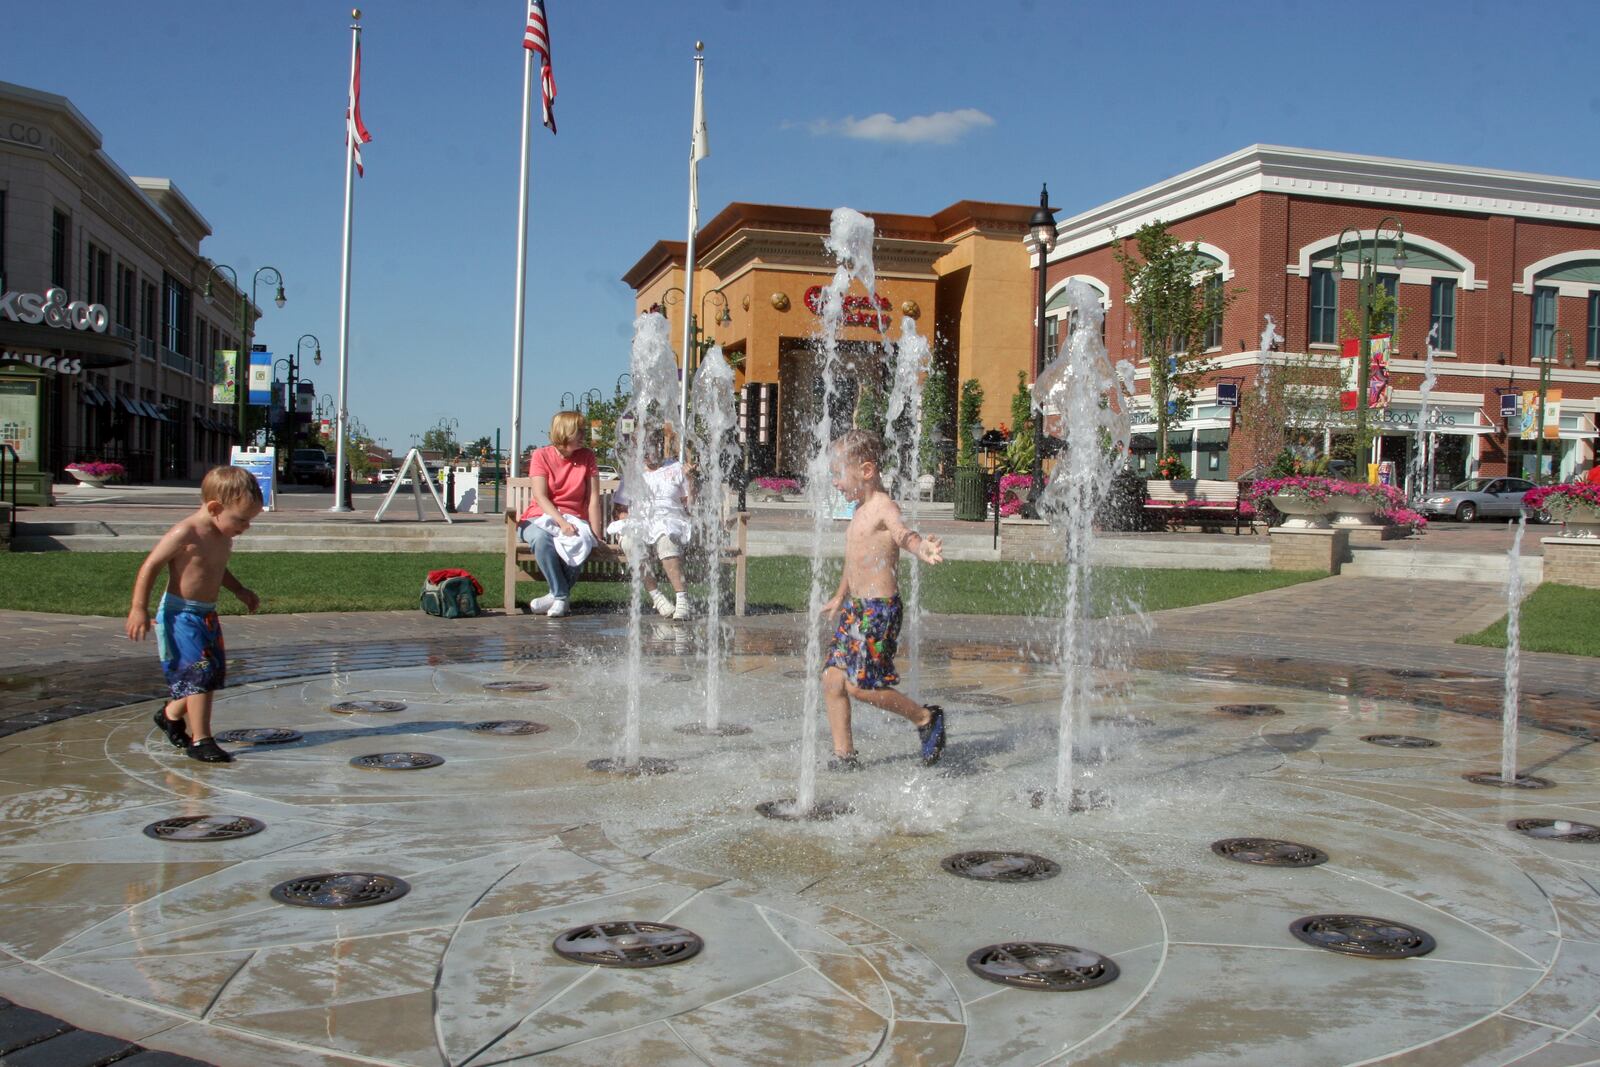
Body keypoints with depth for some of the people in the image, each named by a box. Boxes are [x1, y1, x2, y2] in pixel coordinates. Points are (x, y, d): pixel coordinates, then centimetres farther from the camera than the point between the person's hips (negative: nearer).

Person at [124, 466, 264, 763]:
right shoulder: (185, 534, -19)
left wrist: (240, 591, 18)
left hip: (207, 616, 9)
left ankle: (172, 715, 37)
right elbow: (150, 566, -16)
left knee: (215, 673, 14)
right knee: (199, 674, -12)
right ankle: (200, 741, -6)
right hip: (180, 615, -9)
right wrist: (139, 608, -17)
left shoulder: (223, 537, 7)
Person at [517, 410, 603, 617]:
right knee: (542, 539, -38)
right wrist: (561, 522, -25)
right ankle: (561, 595, -25)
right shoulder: (541, 456, 0)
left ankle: (558, 595, -15)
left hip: (574, 519, 1)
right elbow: (540, 497, -10)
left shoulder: (587, 457, 5)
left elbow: (593, 500, 1)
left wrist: (596, 536, -7)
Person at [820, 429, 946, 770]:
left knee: (859, 685, -12)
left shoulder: (884, 506, -13)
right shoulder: (861, 510, 15)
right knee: (833, 681, 6)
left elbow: (903, 533, -35)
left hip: (879, 608, -9)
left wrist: (921, 547, -59)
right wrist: (840, 597, 43)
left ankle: (927, 718, 6)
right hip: (855, 608, 9)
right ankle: (844, 755, 15)